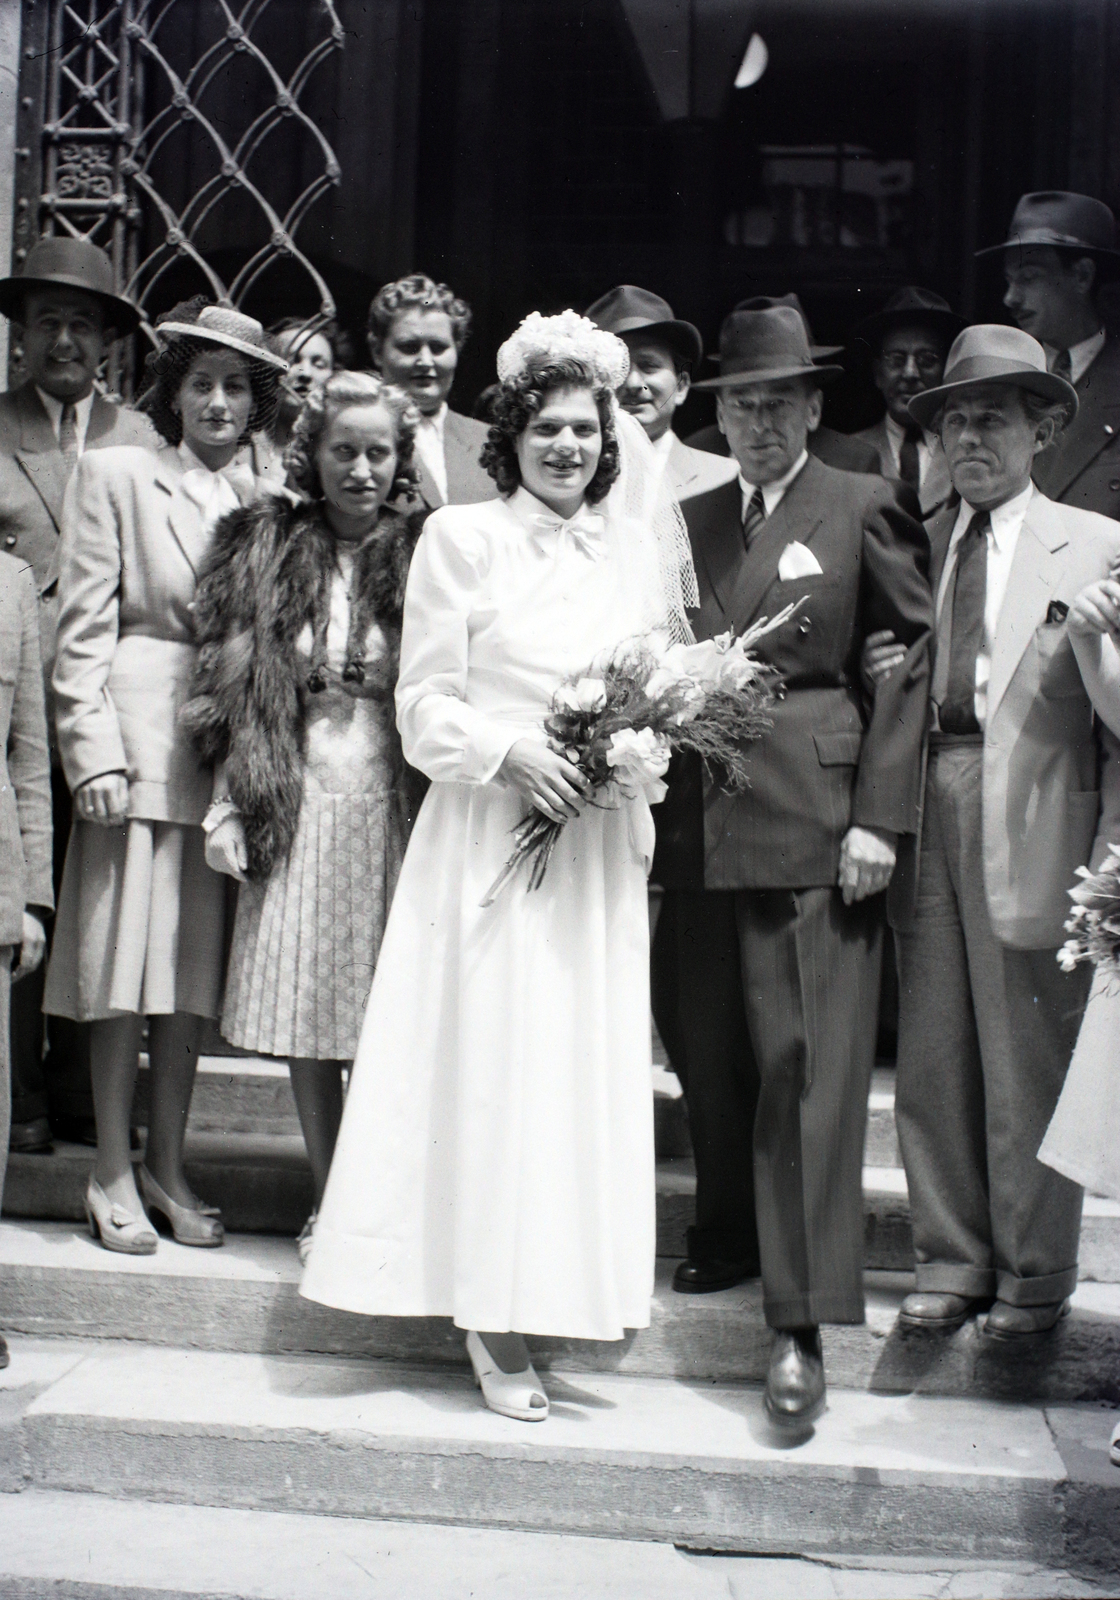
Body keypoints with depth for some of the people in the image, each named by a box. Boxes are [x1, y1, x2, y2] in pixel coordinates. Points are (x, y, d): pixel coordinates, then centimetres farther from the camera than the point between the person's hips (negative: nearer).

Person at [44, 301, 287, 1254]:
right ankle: (112, 1175, 11)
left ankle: (167, 1167, 19)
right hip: (139, 737, -3)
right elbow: (83, 630, -2)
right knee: (123, 960, 0)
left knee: (194, 961, 7)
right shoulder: (117, 476, 3)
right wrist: (96, 750, -10)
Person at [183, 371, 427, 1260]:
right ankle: (329, 1205, 20)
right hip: (298, 799, 2)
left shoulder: (424, 557, 1)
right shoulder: (267, 549, 8)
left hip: (393, 801, -2)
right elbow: (238, 691, 7)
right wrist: (234, 803, 2)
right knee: (305, 1011, 7)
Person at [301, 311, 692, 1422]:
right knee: (487, 1061, -3)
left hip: (598, 844, 4)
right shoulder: (461, 538, 1)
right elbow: (425, 706, -2)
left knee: (584, 1065, 4)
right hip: (488, 832, -4)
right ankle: (493, 1326, 7)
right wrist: (510, 752, -17)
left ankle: (552, 1287, 17)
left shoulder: (635, 546, 12)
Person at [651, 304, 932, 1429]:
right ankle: (731, 1234, 31)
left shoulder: (861, 508, 2)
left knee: (806, 1068, -6)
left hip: (812, 826, -5)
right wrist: (654, 811, 3)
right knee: (711, 1055, 11)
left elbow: (915, 652, -1)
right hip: (700, 820, 5)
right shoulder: (691, 520, 15)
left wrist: (879, 816, -9)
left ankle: (801, 1325, -4)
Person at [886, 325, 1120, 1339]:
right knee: (932, 1061, 8)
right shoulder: (920, 543, 12)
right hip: (925, 821, 4)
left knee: (1029, 1069, 4)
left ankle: (1035, 1278, 20)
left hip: (1031, 830, -3)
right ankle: (953, 1263, 23)